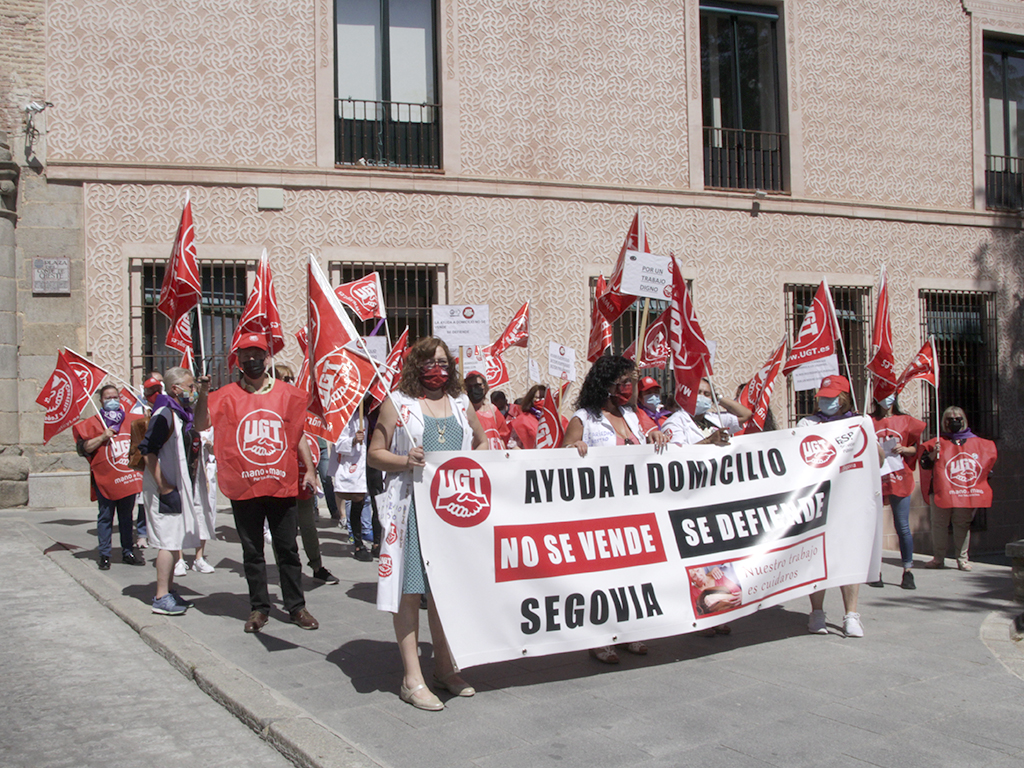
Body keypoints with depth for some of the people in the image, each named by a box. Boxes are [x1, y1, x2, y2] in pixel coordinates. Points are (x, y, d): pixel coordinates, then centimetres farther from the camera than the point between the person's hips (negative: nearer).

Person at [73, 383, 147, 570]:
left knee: (126, 516, 10)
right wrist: (102, 437, -15)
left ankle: (128, 552, 17)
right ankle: (104, 555, 6)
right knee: (105, 517, 0)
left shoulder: (132, 420, 12)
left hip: (129, 477, 3)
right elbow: (83, 448, -5)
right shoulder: (93, 423, 2)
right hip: (105, 479, -3)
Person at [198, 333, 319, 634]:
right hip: (244, 487, 0)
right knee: (252, 552, 9)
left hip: (282, 484, 0)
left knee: (288, 549, 6)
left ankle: (296, 606, 16)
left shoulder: (287, 393, 5)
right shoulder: (227, 395, 2)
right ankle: (259, 607, 20)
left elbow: (299, 435, 12)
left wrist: (310, 470, 8)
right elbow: (201, 424, -10)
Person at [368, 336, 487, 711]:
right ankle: (412, 677, 1)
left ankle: (444, 666, 23)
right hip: (411, 507, -4)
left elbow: (481, 442, 27)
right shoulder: (397, 403, 2)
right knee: (410, 587, -5)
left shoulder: (461, 403, 15)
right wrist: (405, 461, -17)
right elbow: (375, 453, 0)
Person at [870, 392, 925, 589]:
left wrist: (904, 449, -5)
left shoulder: (906, 421, 9)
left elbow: (916, 448, 14)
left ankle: (908, 572, 7)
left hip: (900, 478, 0)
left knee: (903, 527, -1)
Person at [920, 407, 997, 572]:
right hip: (943, 492, -1)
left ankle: (962, 558, 13)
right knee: (939, 524, 2)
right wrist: (933, 454, -17)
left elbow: (988, 461, 22)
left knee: (962, 525, 4)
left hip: (967, 494, 1)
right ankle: (938, 558, 12)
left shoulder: (978, 443, 12)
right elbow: (925, 464, 0)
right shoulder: (938, 442, 6)